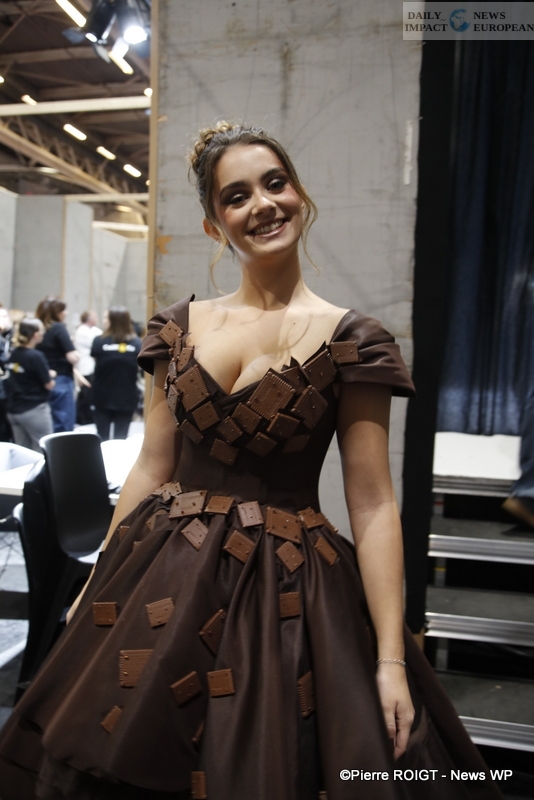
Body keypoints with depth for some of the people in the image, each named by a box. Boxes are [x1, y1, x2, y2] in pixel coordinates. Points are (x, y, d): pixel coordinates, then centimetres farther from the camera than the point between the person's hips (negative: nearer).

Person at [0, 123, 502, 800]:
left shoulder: (348, 338, -7)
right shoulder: (182, 326, 4)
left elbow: (372, 504, -9)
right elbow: (150, 469, 7)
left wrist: (391, 658, -12)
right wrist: (97, 585, 8)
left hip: (285, 590, -3)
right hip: (161, 584, 4)